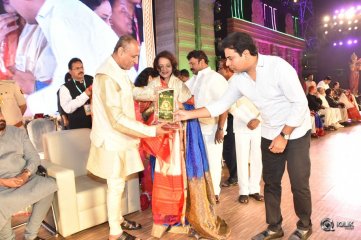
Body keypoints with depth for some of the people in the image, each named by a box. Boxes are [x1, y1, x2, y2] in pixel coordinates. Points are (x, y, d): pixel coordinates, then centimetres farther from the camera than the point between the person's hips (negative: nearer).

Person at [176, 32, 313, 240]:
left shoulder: (278, 66, -23)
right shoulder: (239, 79, -5)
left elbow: (300, 103, -21)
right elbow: (221, 105, 0)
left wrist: (284, 136, -20)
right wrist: (188, 114, -6)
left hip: (296, 133, -5)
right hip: (270, 135, 6)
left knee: (299, 184, 4)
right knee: (271, 183, 12)